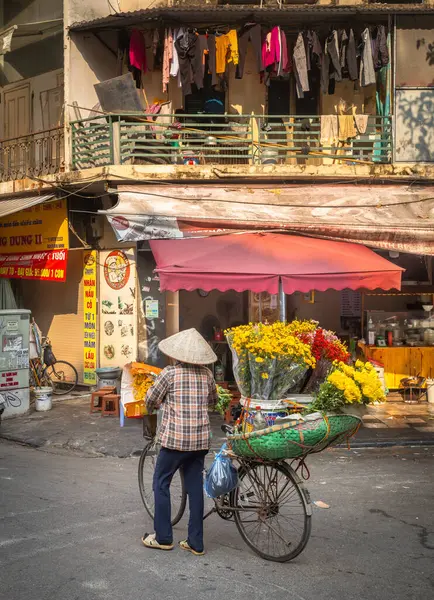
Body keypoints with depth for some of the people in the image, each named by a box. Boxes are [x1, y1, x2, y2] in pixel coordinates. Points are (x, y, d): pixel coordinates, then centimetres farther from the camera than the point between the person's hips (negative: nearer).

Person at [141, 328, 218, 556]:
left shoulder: (170, 373, -9)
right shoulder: (206, 374, 4)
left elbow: (151, 400, 1)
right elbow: (213, 399, 21)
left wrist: (153, 409, 23)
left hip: (175, 439, -5)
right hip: (201, 439, 5)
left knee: (161, 484, 11)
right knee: (195, 487, 10)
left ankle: (163, 537, 16)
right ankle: (196, 542, 15)